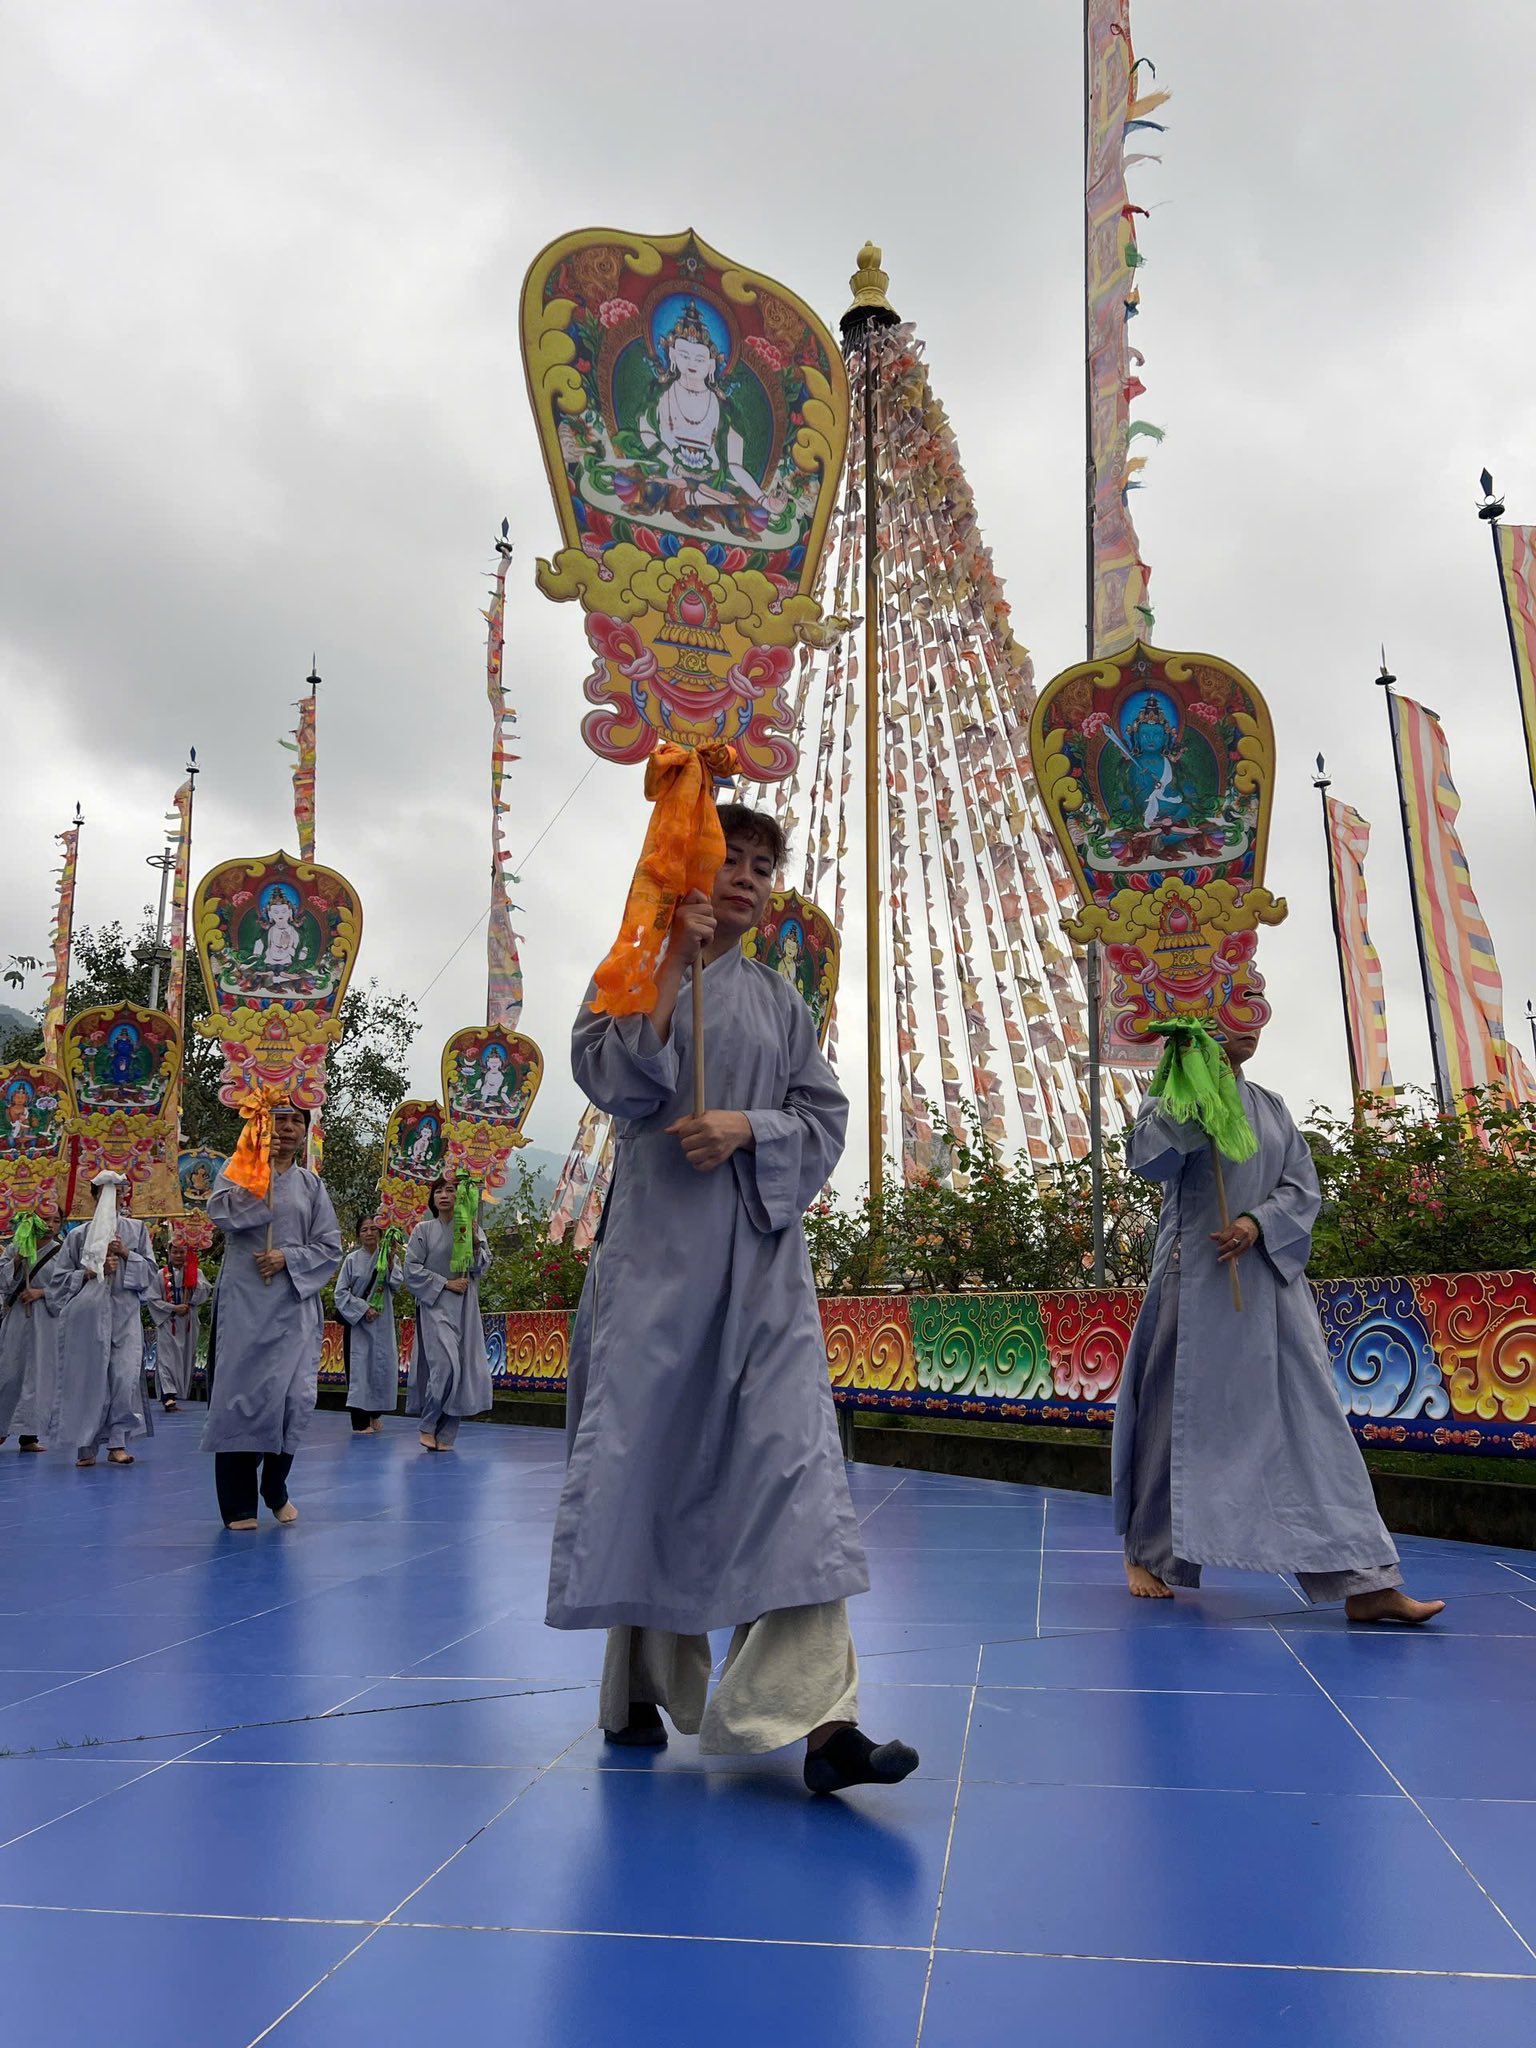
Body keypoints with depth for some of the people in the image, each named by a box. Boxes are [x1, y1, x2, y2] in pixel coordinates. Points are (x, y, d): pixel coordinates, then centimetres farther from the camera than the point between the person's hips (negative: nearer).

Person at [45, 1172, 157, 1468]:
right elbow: (57, 1276, 7)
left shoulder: (136, 1229, 12)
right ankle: (86, 1446, 9)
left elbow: (150, 1269, 9)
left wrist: (126, 1254, -6)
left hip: (125, 1312, 0)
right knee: (86, 1376, 0)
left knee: (125, 1373, -10)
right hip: (86, 1312, 0)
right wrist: (91, 1272, -7)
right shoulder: (78, 1235, 10)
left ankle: (117, 1442, -4)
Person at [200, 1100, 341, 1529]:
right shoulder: (239, 1168, 5)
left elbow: (329, 1247, 9)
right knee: (241, 1394, -3)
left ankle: (275, 1489, 23)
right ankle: (238, 1505, 10)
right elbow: (222, 1212, -14)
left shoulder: (310, 1183, 12)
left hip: (295, 1305, 3)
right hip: (244, 1302, -2)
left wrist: (287, 1258, -8)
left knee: (295, 1397, -1)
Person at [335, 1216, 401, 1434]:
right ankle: (360, 1422, -4)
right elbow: (341, 1292, -3)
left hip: (382, 1321, 3)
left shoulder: (389, 1257, 5)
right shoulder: (352, 1259, -2)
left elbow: (396, 1286, -5)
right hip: (357, 1321, -3)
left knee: (382, 1365, 5)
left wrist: (390, 1262, -17)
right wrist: (363, 1309, -11)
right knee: (358, 1367, -6)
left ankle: (374, 1414, 23)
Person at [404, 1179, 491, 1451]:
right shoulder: (424, 1230, 4)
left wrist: (474, 1243, -13)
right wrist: (446, 1283, -8)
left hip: (464, 1308, 3)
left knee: (461, 1368, 0)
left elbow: (481, 1266, 5)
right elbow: (412, 1269, 0)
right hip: (435, 1304, -3)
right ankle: (428, 1425, -1)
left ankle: (445, 1435, 10)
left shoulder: (472, 1229, 9)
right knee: (445, 1364, -19)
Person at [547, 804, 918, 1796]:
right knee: (646, 1448, 4)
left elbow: (827, 1116, 9)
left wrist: (749, 1128, -11)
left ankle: (820, 1714, -11)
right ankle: (643, 1684, 24)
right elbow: (612, 1077, -10)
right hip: (657, 1244, -2)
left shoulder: (779, 999, 15)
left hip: (762, 1252, 2)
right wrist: (677, 959, -11)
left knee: (794, 1455, -9)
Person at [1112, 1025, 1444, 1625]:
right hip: (1194, 1277, -4)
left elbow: (1303, 1188, 9)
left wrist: (1257, 1223, -10)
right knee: (1180, 1410, 3)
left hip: (1271, 1277, 4)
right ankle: (1147, 1554, 21)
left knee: (1309, 1416, -3)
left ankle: (1363, 1582, -4)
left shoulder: (1272, 1107, 17)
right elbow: (1149, 1158, -14)